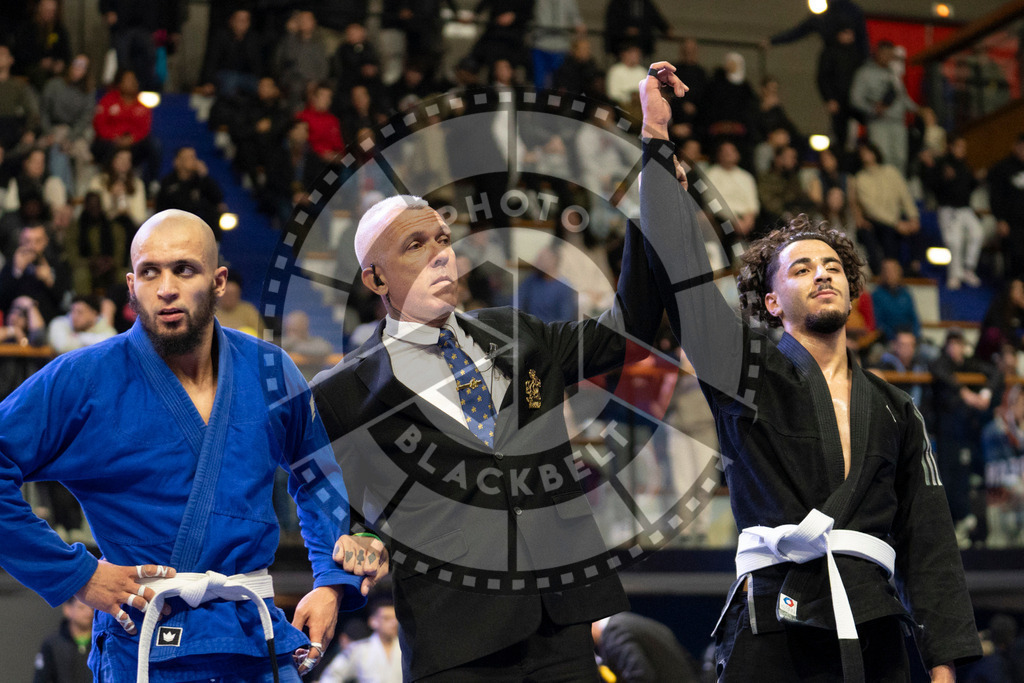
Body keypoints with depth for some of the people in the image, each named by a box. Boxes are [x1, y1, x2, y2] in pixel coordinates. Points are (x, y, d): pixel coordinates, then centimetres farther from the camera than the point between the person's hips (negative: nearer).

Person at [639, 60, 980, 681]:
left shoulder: (893, 410, 16)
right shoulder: (750, 370, 7)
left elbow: (928, 537, 13)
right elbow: (681, 267, -2)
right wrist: (658, 140, -3)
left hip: (874, 633, 3)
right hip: (774, 629, -3)